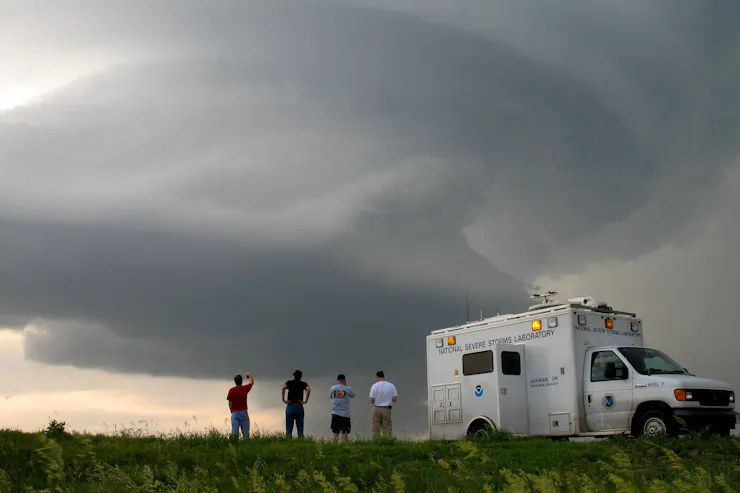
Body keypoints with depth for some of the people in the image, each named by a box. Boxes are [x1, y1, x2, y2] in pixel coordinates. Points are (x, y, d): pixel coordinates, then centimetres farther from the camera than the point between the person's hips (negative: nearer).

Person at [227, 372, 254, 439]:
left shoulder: (231, 390, -4)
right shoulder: (245, 388, -2)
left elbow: (230, 403, -1)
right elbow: (252, 382, 18)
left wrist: (232, 411, 11)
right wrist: (249, 375, 35)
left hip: (235, 413, 0)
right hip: (244, 412, 0)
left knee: (235, 432, 0)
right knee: (245, 431, 3)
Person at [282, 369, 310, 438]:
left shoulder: (289, 382, 9)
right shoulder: (303, 383, 9)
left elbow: (283, 387, -12)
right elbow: (308, 389, -12)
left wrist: (283, 399, -8)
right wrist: (306, 400, -7)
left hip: (290, 406, 0)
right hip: (299, 407, 0)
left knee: (289, 428, 3)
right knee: (300, 428, 4)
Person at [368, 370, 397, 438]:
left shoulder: (374, 386, -5)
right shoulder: (391, 386, -1)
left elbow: (371, 400, -8)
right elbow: (395, 399, -4)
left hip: (376, 409, -1)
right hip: (386, 409, 1)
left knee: (375, 430, 6)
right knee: (387, 430, 5)